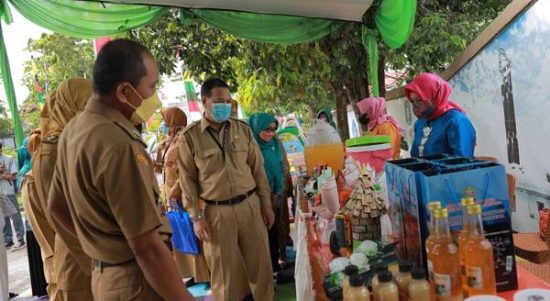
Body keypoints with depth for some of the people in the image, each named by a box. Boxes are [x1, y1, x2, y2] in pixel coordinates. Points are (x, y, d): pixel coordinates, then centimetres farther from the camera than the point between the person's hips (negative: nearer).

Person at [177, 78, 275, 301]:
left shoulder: (243, 129, 5)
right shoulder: (189, 137, -4)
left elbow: (258, 168, 9)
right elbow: (188, 180, -2)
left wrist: (266, 204, 7)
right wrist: (196, 217, -6)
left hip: (250, 205, 3)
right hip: (217, 212, -2)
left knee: (261, 264, 11)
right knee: (224, 271, 9)